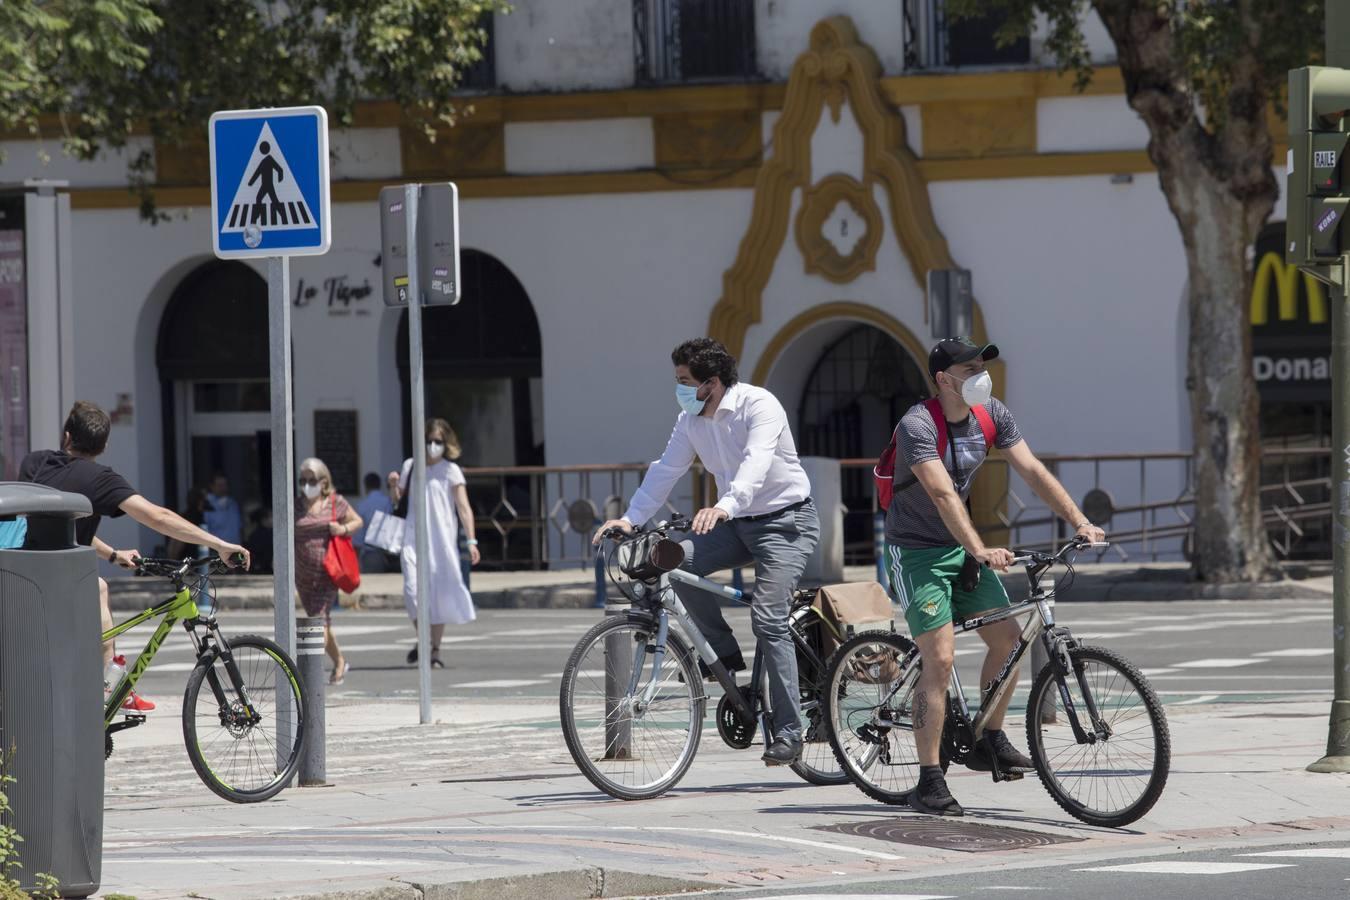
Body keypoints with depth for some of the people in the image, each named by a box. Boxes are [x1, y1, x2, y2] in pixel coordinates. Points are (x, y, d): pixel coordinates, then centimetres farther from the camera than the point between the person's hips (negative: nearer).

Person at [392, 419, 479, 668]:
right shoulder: (410, 466, 10)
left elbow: (464, 508, -7)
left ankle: (435, 649, 11)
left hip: (442, 539, -2)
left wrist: (471, 541, -16)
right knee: (413, 589, -12)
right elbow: (397, 500, 23)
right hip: (414, 537, 2)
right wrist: (394, 485, 1)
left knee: (439, 593, 0)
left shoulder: (451, 471, 0)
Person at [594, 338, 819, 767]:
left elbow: (755, 464, -37)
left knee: (768, 620, -18)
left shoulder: (758, 406, -21)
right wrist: (630, 518, -13)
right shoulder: (691, 421, 2)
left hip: (786, 521, -7)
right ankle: (724, 652, -2)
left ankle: (788, 732, -15)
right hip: (738, 523, 7)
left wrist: (725, 506, -53)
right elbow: (665, 470, 0)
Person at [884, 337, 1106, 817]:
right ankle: (929, 783, -12)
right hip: (915, 550, -7)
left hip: (959, 545, 7)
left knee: (1008, 639, 3)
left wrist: (1080, 522, -15)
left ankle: (990, 742, 23)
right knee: (939, 659, -15)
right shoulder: (917, 425, -24)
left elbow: (1032, 471, -5)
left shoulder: (990, 415, -2)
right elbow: (943, 494, -35)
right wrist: (980, 550, -47)